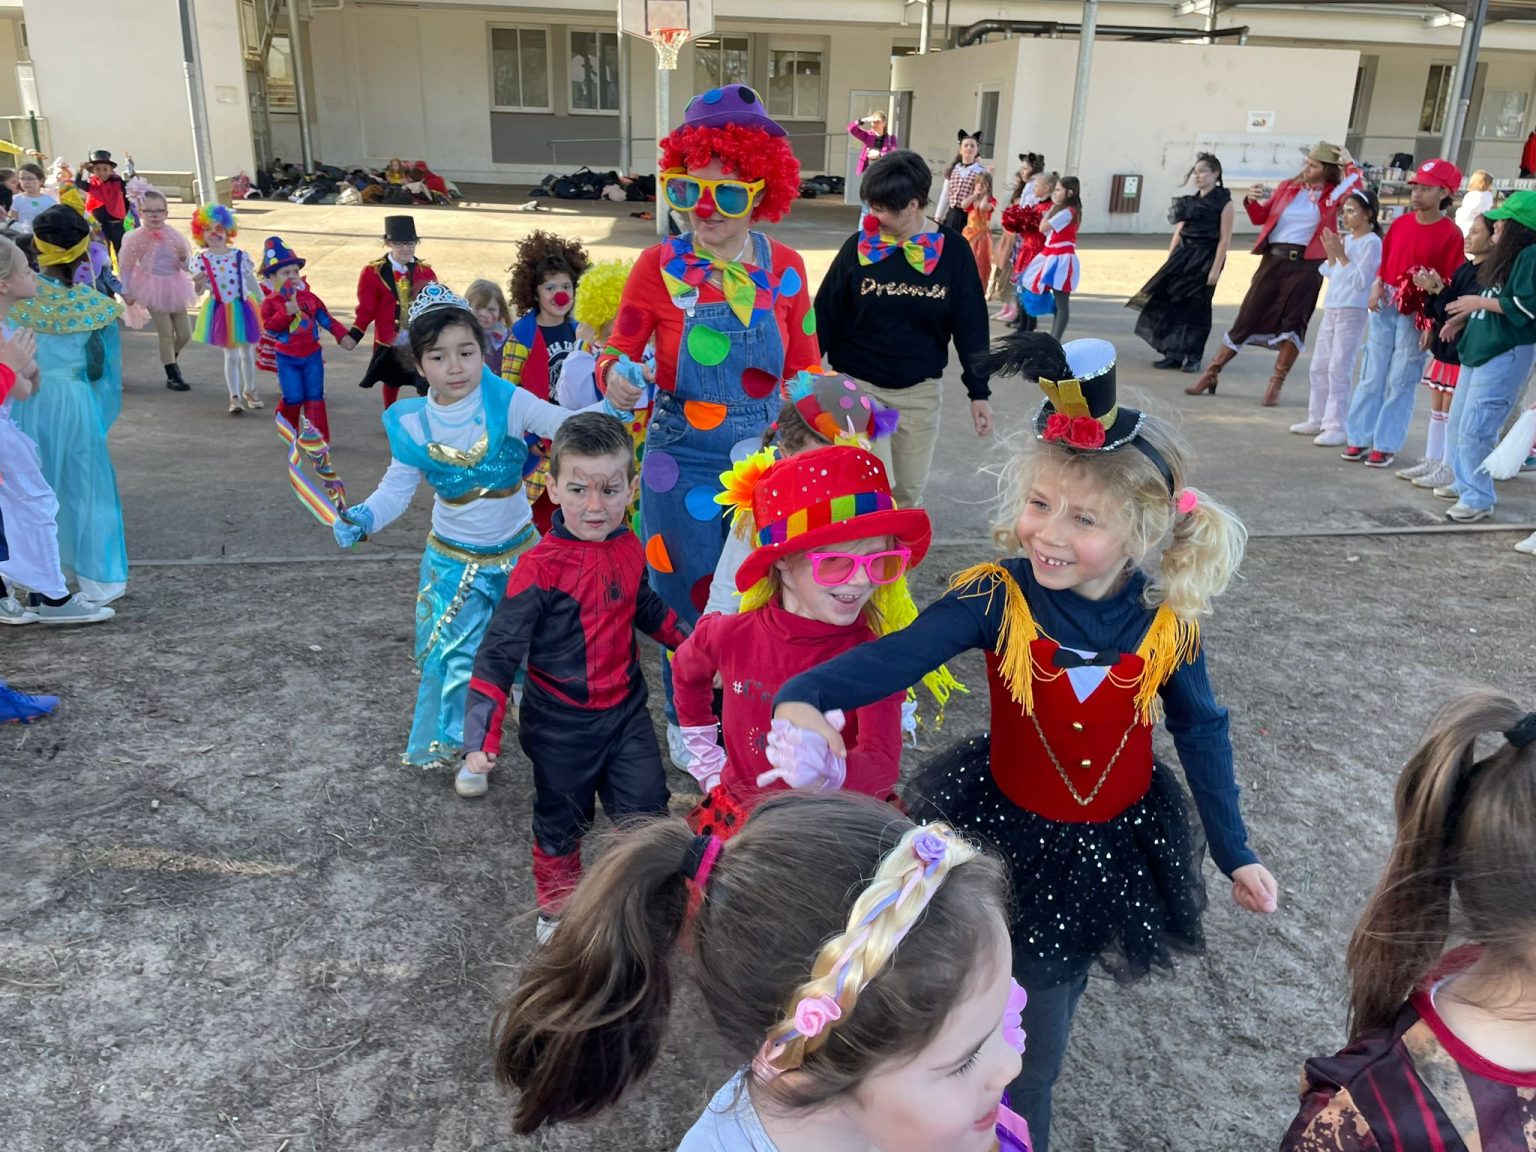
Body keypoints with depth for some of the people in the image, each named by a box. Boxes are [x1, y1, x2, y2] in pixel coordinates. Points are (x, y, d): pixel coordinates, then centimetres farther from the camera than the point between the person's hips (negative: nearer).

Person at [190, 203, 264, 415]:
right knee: (230, 355, 2)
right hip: (221, 312, -1)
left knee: (247, 352, 13)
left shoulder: (240, 256, -4)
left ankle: (249, 390, 30)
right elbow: (198, 291, -4)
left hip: (243, 308, 1)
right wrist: (199, 284, -28)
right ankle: (235, 397, 8)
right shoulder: (201, 259, -6)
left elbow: (252, 283, 4)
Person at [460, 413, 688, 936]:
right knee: (561, 823, 16)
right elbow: (499, 652, -22)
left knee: (647, 813, 10)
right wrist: (482, 735, -26)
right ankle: (556, 908, 42)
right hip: (561, 724, -4)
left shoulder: (629, 549, -5)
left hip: (626, 709, 4)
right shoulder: (540, 569, -24)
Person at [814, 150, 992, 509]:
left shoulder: (953, 250, -5)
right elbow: (825, 315, -2)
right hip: (858, 386, -1)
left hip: (920, 391, 2)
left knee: (910, 490, 12)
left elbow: (971, 325, -1)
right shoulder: (859, 246, -7)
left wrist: (979, 391, -1)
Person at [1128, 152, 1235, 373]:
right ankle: (1174, 354, 9)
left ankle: (1194, 357, 8)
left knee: (1196, 307, -2)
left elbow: (1225, 238, -10)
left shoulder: (1224, 202, -5)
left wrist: (1215, 269, -17)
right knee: (1172, 303, 1)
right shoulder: (1190, 202, 13)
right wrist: (1169, 261, 9)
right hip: (1183, 256, 6)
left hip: (1205, 258, -6)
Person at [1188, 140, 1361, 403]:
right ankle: (1211, 373, 10)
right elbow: (1261, 217, 14)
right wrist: (1252, 201, -4)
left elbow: (1357, 185, -16)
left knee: (1292, 323, -1)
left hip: (1306, 264, -2)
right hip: (1274, 259, 2)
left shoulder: (1334, 193, 3)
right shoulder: (1288, 186, 9)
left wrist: (1349, 162, -7)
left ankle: (1276, 385, 8)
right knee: (1247, 317, 3)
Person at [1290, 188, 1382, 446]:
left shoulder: (1371, 242, -9)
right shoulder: (1345, 239, 12)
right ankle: (1317, 420, 22)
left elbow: (1361, 281, -17)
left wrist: (1342, 255, -17)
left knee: (1338, 370, -10)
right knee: (1318, 367, 12)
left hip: (1352, 313, -8)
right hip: (1330, 309, 8)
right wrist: (1331, 255, 0)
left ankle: (1336, 427, -8)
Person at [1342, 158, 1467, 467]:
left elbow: (1450, 283, -8)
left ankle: (1386, 445, 8)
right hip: (1384, 306, 5)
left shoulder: (1450, 234, -9)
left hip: (1417, 313, -5)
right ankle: (1359, 437, 16)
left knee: (1400, 380, 1)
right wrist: (1377, 287, -2)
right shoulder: (1400, 223, 6)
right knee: (1372, 374, 8)